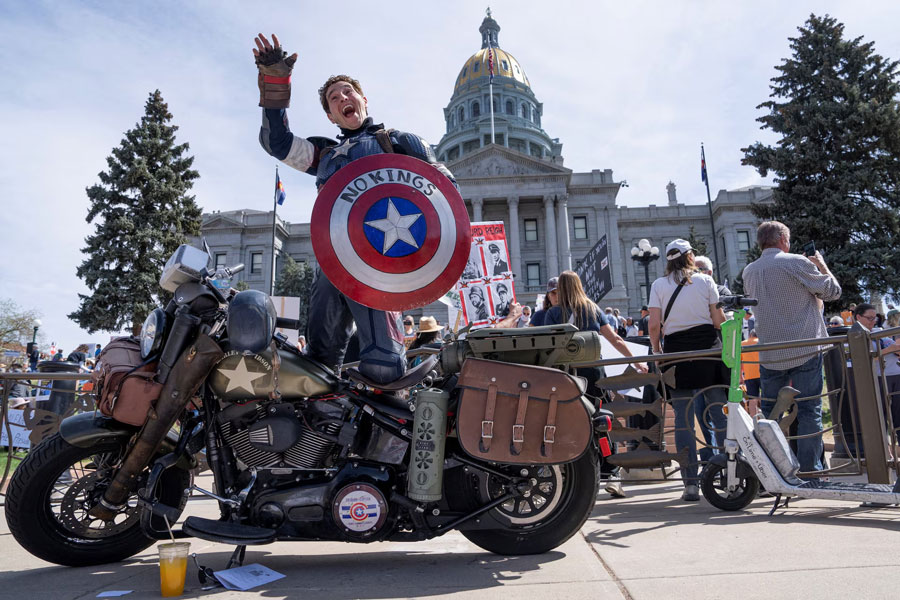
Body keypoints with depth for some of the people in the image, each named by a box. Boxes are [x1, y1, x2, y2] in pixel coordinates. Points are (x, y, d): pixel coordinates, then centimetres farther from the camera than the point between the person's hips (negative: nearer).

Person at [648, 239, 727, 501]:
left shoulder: (658, 285, 3)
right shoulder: (705, 281, 4)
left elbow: (654, 325, -4)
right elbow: (719, 320, 0)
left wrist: (657, 351, 10)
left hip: (676, 351, 0)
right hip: (707, 348, 1)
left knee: (683, 418, 1)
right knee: (719, 412, 7)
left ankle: (691, 483, 2)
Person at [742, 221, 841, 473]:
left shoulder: (749, 271, 8)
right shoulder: (796, 263, -8)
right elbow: (832, 291, -1)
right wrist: (821, 265, 16)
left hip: (769, 355, 4)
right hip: (804, 351, -4)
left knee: (769, 412, 10)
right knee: (809, 410, 3)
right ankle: (809, 469, 4)